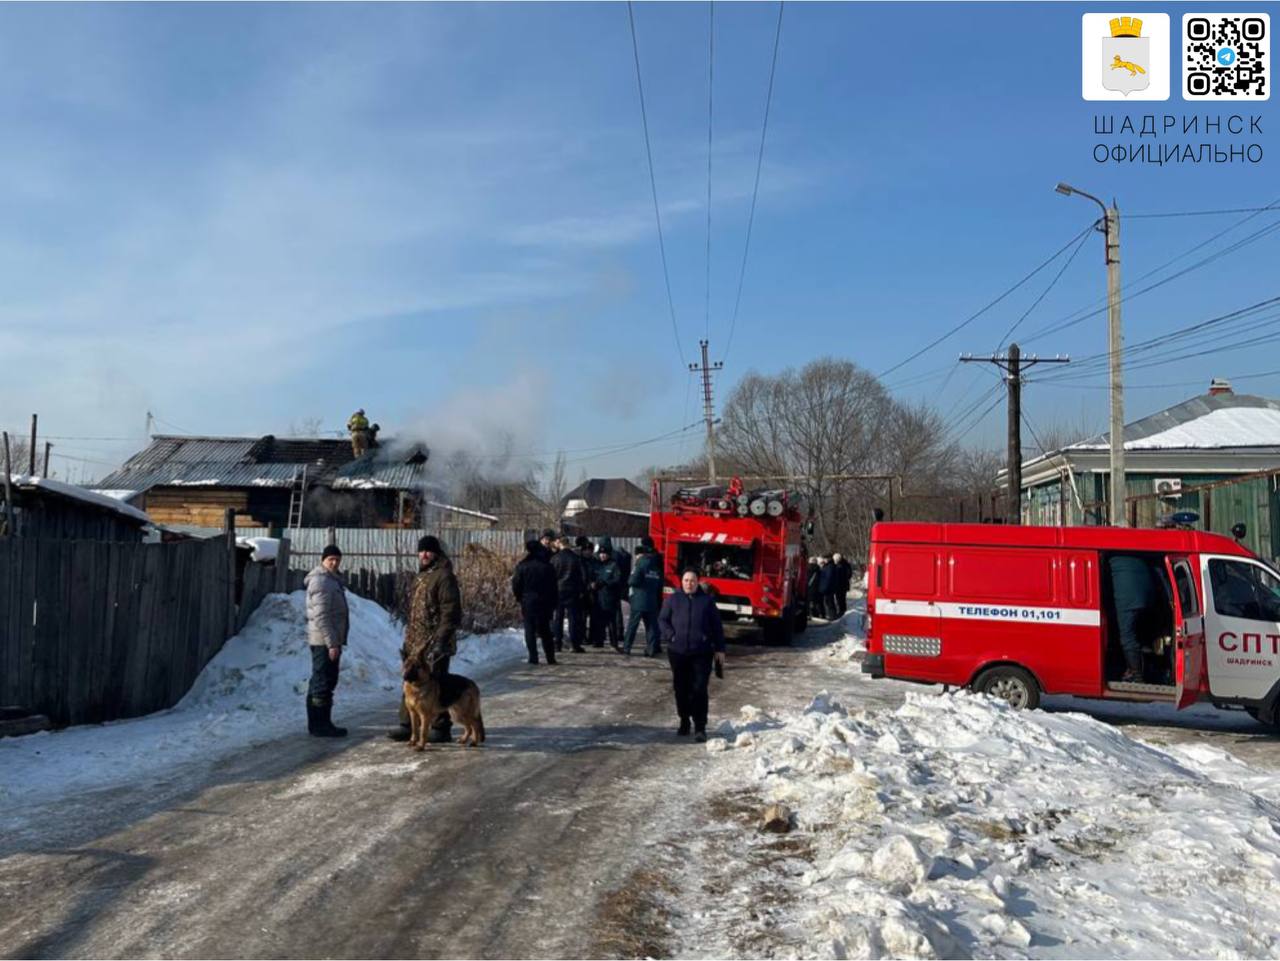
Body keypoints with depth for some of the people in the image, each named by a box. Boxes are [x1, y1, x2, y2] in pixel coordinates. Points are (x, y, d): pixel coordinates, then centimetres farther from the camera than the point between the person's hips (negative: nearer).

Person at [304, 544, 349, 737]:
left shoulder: (331, 580, 17)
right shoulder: (321, 582, -15)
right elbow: (321, 616, -21)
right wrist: (332, 643, -23)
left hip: (329, 641, 10)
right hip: (324, 641, -10)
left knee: (322, 682, 14)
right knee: (323, 682, -6)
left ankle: (317, 723, 21)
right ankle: (321, 725, -2)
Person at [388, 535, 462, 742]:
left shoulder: (444, 576, -13)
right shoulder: (422, 576, 16)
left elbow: (451, 612, -18)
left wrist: (440, 640, -22)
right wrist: (409, 637, 20)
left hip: (434, 642, -9)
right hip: (416, 642, 9)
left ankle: (441, 729, 7)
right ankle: (408, 725, 21)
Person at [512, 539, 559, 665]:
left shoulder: (522, 566, -7)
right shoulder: (548, 567, 2)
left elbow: (516, 585, -4)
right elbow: (555, 587, 4)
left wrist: (519, 598, 14)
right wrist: (553, 604, 10)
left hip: (528, 602, -2)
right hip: (545, 603, 3)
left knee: (530, 630, 3)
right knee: (545, 630, 11)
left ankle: (533, 657, -3)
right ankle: (550, 657, 9)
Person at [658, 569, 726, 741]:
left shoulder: (707, 600, 4)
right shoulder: (673, 600, 6)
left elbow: (717, 626, 5)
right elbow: (662, 620, 9)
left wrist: (719, 649, 2)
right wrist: (670, 636, -8)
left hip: (702, 652, -2)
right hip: (678, 651, 2)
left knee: (700, 689, -6)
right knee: (681, 688, 10)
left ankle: (700, 727, -2)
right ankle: (684, 721, 26)